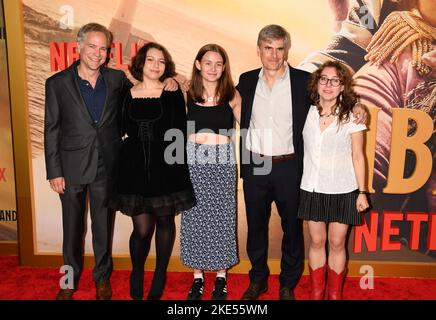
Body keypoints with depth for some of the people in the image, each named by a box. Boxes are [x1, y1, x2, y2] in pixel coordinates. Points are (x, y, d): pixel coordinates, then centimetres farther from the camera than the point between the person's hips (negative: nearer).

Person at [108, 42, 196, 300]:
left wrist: (179, 165, -5)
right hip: (135, 168, 1)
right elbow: (121, 130, 12)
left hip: (166, 167, 0)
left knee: (165, 222, 9)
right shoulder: (127, 94, 6)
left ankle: (160, 275, 29)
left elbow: (181, 133, 0)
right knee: (142, 227, 0)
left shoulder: (173, 94, 1)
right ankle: (137, 275, 26)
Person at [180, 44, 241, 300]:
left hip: (222, 163, 0)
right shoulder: (187, 94, 2)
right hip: (194, 161, 1)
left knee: (221, 217, 6)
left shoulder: (232, 95, 2)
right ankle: (198, 276, 23)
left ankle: (221, 276, 23)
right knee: (195, 217, 7)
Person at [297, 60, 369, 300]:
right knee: (317, 242, 11)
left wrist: (362, 192, -1)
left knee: (336, 243, 8)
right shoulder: (306, 113, 0)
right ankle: (316, 293, 27)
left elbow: (358, 157, 0)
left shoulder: (351, 117, -4)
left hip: (342, 190, -1)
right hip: (312, 188, 2)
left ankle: (335, 294, 27)